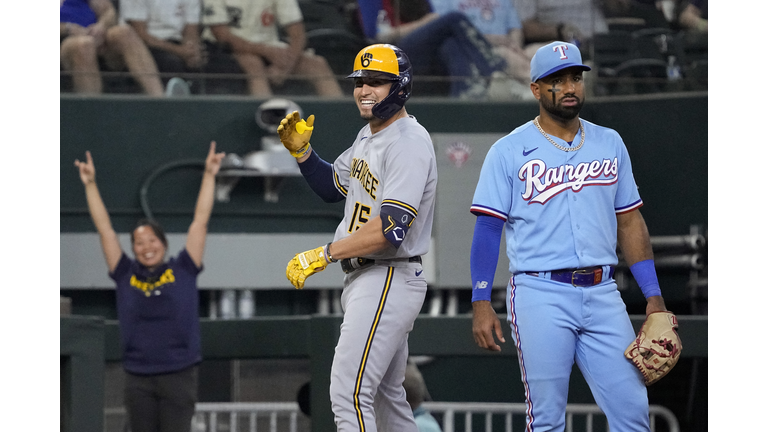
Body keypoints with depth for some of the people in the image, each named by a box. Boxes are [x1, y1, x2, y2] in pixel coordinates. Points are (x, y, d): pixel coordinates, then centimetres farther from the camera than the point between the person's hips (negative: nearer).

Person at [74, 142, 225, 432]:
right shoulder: (126, 275, 7)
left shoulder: (182, 271, 4)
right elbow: (105, 229, 10)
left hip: (179, 375, -2)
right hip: (139, 379, 2)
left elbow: (200, 223, 5)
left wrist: (209, 176, 4)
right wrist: (90, 185, 9)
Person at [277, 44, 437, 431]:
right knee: (385, 394, 18)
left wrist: (325, 254, -24)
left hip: (389, 281, -11)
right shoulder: (369, 135, 14)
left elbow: (391, 229, -27)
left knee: (348, 395, -16)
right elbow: (333, 187, 28)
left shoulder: (409, 143, -18)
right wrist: (301, 151, 10)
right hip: (363, 279, 11)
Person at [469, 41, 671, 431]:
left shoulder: (610, 144, 13)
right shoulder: (509, 151, 1)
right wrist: (481, 303, -9)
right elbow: (487, 228, -1)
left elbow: (630, 222, 16)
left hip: (602, 295, 4)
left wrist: (654, 296, 9)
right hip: (540, 293, -4)